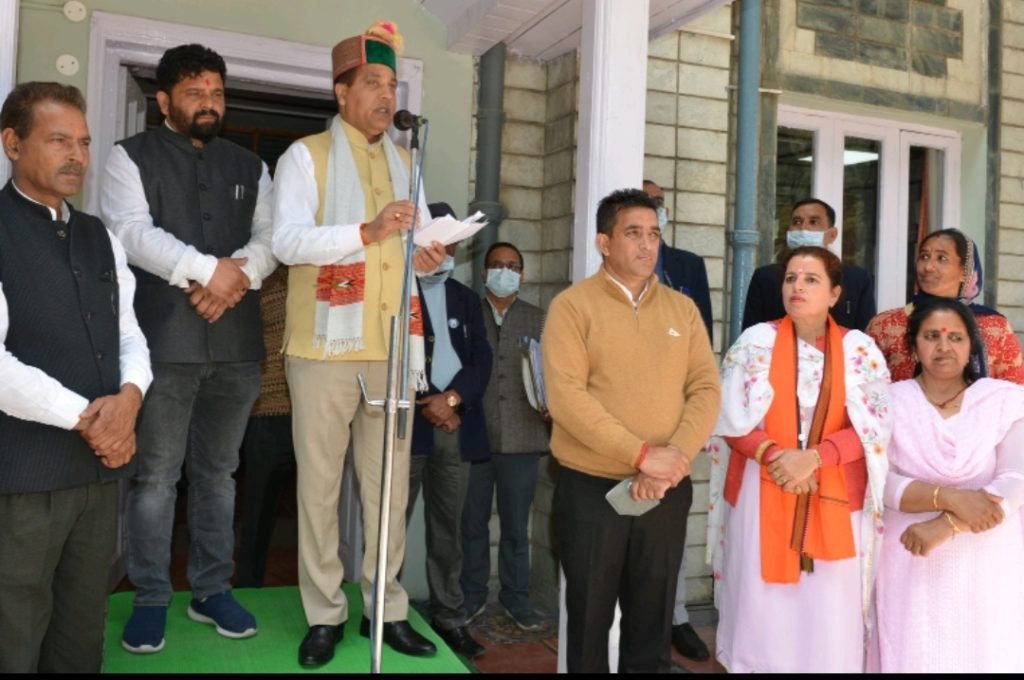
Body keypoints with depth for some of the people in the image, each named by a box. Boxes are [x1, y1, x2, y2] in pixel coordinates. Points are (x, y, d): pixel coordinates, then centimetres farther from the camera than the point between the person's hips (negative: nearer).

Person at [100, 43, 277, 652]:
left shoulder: (250, 166, 16)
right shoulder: (133, 157, 6)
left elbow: (272, 236, 4)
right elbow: (133, 231, -9)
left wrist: (237, 274, -15)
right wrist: (208, 269, -18)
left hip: (237, 341, 3)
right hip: (164, 340, -3)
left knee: (219, 471, 11)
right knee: (156, 474, 3)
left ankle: (213, 591, 22)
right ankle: (151, 598, 17)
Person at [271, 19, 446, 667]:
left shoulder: (406, 164, 19)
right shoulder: (305, 156, 2)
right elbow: (288, 241, -12)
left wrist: (428, 257, -5)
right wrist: (368, 232, -23)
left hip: (394, 349, 4)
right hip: (326, 347, -4)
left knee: (390, 483, 7)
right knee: (320, 482, 2)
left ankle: (388, 608, 18)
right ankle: (325, 613, 15)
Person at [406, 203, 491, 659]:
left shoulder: (467, 299, 18)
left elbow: (482, 360, 8)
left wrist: (452, 398, -9)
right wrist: (426, 405, -9)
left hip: (457, 425, 4)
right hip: (408, 421, -4)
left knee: (448, 530, 9)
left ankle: (450, 618, 16)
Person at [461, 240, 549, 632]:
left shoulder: (539, 321, 11)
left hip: (521, 437, 1)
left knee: (516, 525, 9)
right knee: (473, 522, 9)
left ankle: (516, 598, 22)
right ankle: (472, 596, 23)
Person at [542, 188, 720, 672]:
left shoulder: (682, 308, 8)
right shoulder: (573, 305, -5)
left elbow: (706, 389, 1)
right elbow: (566, 396, -16)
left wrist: (674, 460, -15)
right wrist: (642, 454, -20)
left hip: (666, 492, 3)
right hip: (591, 489, -3)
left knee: (652, 620, 15)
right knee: (590, 616, 12)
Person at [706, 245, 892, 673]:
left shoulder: (860, 350, 2)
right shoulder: (756, 341, -1)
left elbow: (873, 429, -3)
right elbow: (732, 420, -3)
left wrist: (814, 457, -17)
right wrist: (774, 455, -18)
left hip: (833, 500, 1)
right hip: (763, 495, 0)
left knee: (828, 619, 6)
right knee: (762, 614, 5)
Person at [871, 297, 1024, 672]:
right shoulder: (891, 401, 0)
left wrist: (945, 526, -21)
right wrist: (949, 498, -23)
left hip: (988, 562, 1)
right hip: (912, 562, 0)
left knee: (986, 654, 7)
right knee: (913, 656, 4)